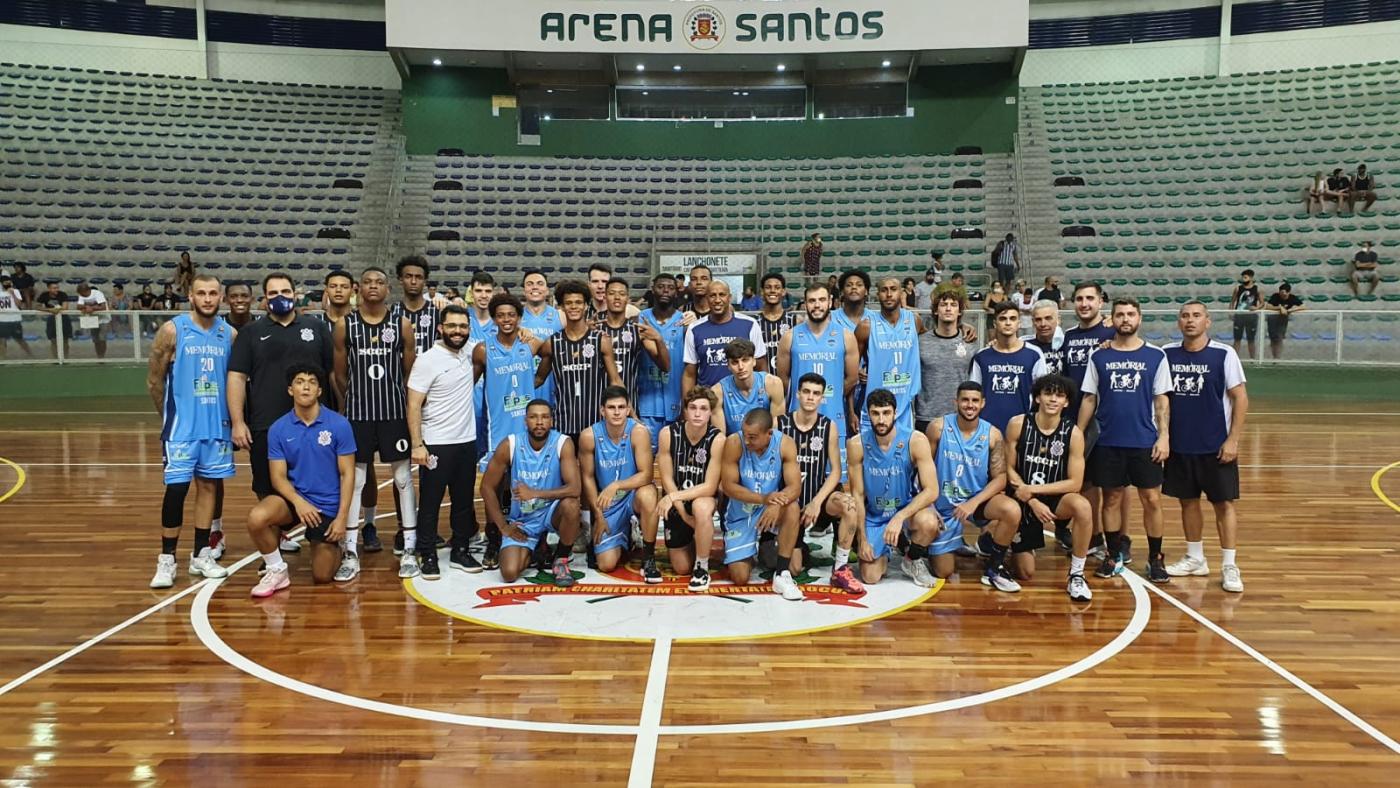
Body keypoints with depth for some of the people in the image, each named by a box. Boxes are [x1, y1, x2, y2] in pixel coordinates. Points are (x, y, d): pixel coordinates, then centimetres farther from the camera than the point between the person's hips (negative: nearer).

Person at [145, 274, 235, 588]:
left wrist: (233, 418, 9)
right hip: (182, 426, -4)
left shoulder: (230, 334, 5)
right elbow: (154, 379, 0)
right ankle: (166, 560, 8)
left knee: (209, 486, 9)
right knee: (176, 489, -4)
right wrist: (169, 415, 6)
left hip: (217, 426, 4)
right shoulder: (172, 330, -6)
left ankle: (201, 556, 19)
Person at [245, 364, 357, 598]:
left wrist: (342, 517, -13)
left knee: (322, 576, -2)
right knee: (257, 518, -31)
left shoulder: (339, 425, -9)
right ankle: (277, 571, -4)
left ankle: (333, 547, 34)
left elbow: (347, 474, -6)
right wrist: (298, 501, -23)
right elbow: (278, 477, -4)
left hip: (328, 505, -1)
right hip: (294, 498, 2)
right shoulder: (278, 429, -3)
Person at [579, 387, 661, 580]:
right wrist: (598, 515, -3)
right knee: (606, 565, -7)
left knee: (647, 494, -39)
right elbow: (587, 478, -4)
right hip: (607, 503, 2)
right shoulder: (589, 436, -14)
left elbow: (646, 475, -22)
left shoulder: (638, 432, -20)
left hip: (633, 495, -2)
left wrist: (616, 486, -36)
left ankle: (648, 558, -19)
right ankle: (624, 537, 31)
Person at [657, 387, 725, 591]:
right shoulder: (668, 433, -17)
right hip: (675, 500, 2)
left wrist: (673, 496, -29)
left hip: (703, 496, -2)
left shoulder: (717, 439, -22)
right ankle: (691, 540, 41)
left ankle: (702, 567, -16)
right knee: (682, 568, 4)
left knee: (702, 509, -40)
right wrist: (683, 513, -17)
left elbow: (710, 486, -21)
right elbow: (667, 479, -11)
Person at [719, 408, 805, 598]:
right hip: (741, 514, -1)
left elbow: (795, 486, -22)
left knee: (792, 507, -35)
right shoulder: (734, 443, -22)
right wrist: (763, 498, -35)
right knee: (740, 578, -10)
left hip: (771, 508, 1)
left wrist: (777, 504, -44)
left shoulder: (785, 444, -18)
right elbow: (728, 486, -21)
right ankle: (752, 552, 27)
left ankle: (782, 574, -22)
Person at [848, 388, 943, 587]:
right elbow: (857, 495, -8)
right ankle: (887, 549, 29)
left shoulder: (915, 441, -21)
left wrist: (900, 516, -35)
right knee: (870, 578, -7)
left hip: (908, 507, -1)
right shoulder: (857, 445, -16)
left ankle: (912, 561, -1)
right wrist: (862, 538, -11)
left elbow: (931, 491, -23)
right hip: (874, 516, 1)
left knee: (928, 523, -36)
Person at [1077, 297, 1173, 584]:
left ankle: (1156, 559, 14)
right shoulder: (1099, 357, 4)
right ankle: (1114, 557, 20)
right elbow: (1089, 399, 6)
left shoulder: (1156, 356, 2)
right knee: (1111, 499, 8)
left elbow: (1162, 400, 2)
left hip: (1145, 442, -1)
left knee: (1151, 500, 1)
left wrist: (1164, 436, -6)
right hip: (1108, 442, 1)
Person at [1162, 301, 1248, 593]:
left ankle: (1229, 566, 9)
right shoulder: (1167, 354, 1)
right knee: (1188, 501, 12)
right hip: (1179, 445, 3)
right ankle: (1195, 559, 26)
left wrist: (1233, 440, -11)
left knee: (1224, 503, 1)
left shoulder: (1224, 354, -7)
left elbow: (1240, 398, -6)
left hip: (1216, 446, -3)